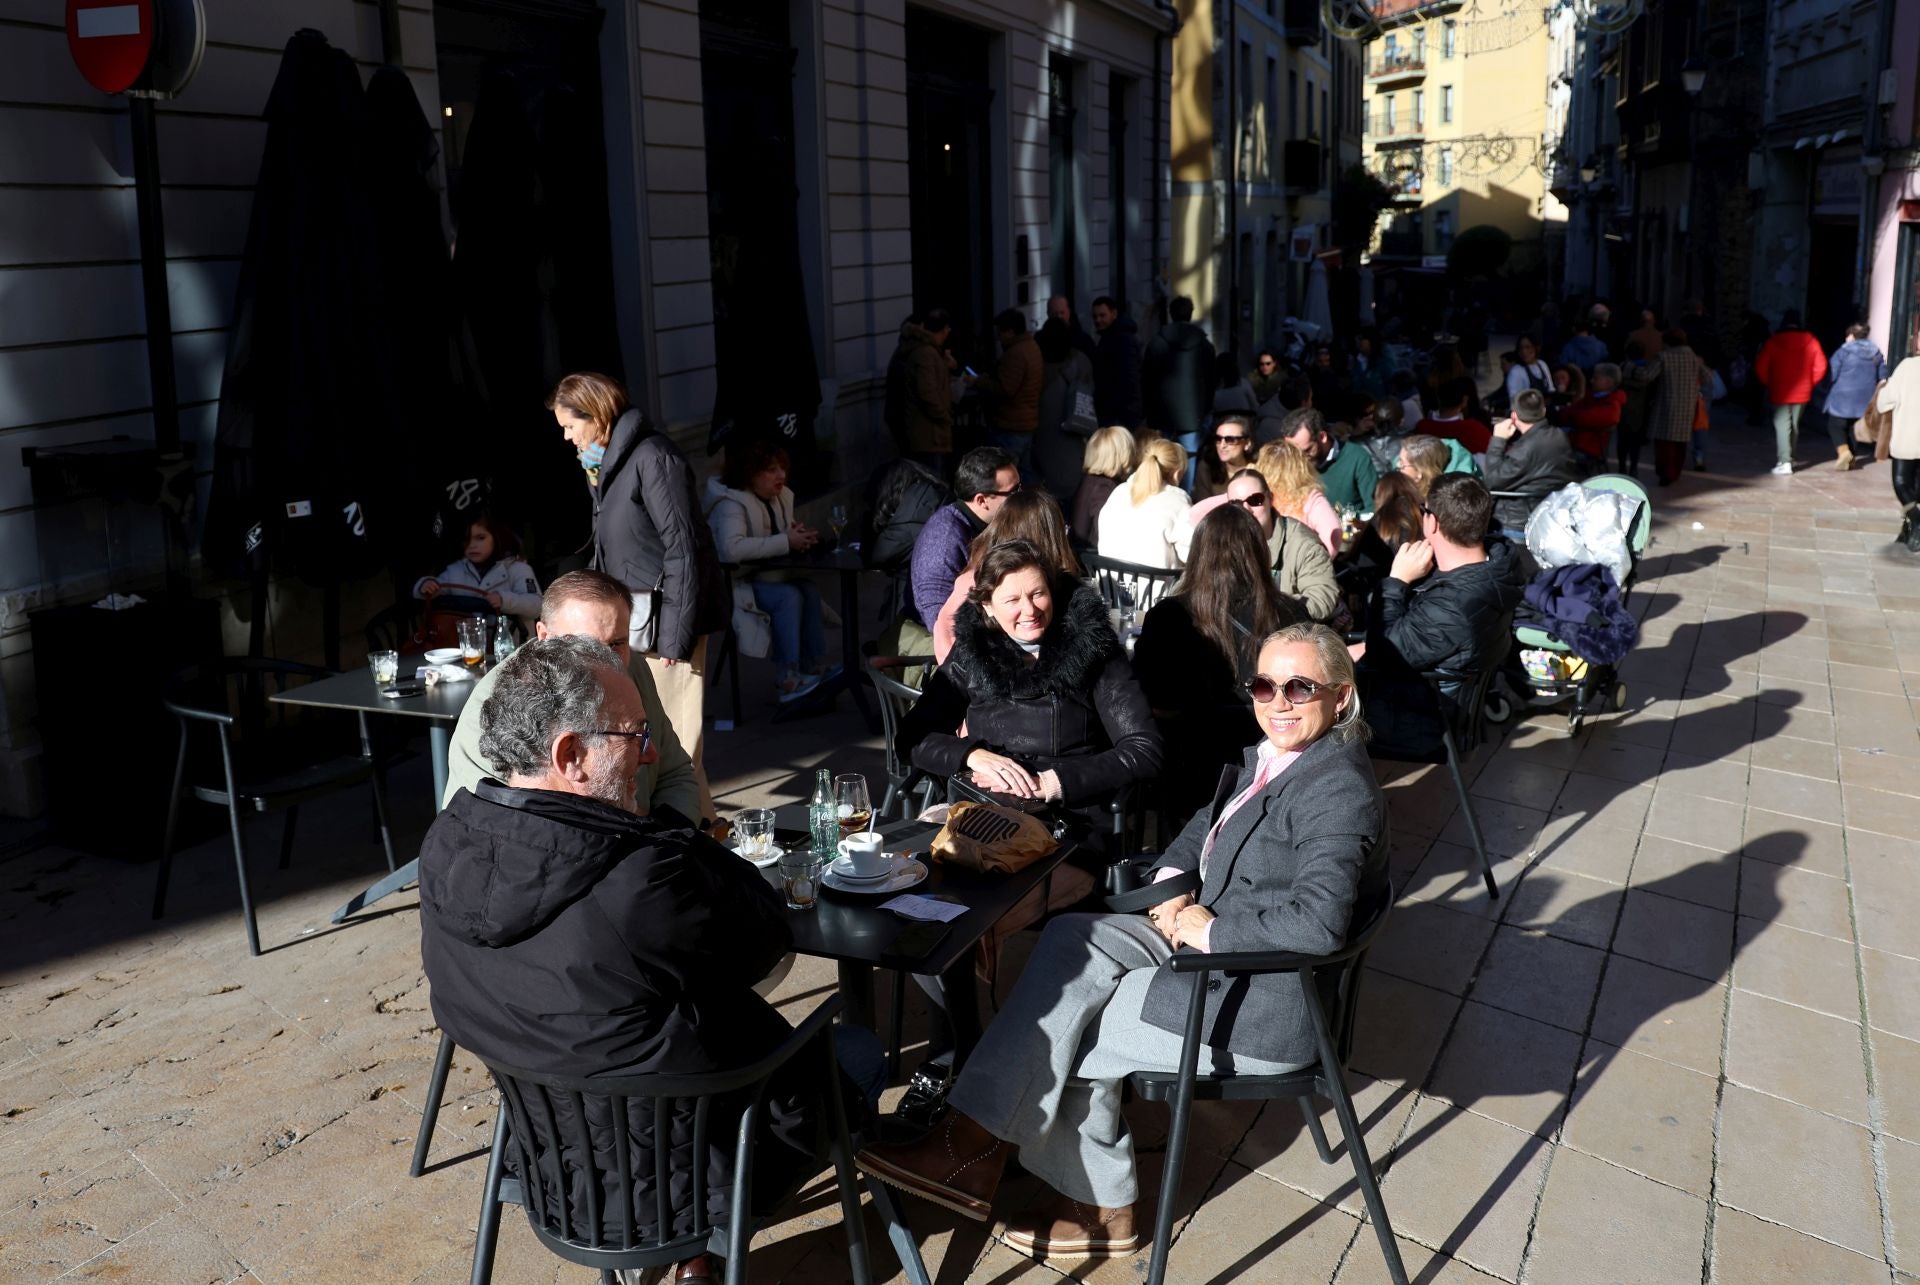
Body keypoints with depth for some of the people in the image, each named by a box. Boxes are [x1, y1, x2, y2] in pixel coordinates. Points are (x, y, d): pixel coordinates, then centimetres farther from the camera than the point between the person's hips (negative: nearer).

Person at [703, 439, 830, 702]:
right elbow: (732, 548, -36)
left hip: (760, 574, 8)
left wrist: (801, 534, -7)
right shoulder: (731, 503, -19)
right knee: (788, 597, -26)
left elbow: (787, 531, 21)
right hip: (731, 582, -8)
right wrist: (786, 542, -33)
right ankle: (787, 681, -23)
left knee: (809, 589, -14)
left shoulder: (780, 497, 7)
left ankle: (815, 669, -9)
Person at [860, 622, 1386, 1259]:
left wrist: (1209, 930, -20)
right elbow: (1206, 825, 22)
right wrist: (1172, 887, 2)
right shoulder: (1268, 756, 7)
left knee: (1066, 1035, -9)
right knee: (1072, 937, -7)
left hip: (1263, 1005, -9)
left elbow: (1318, 923, -32)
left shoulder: (1339, 789, -21)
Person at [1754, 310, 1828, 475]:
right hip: (1802, 393, 3)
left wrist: (1768, 382, 7)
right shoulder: (1811, 341, -1)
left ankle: (1784, 462, -16)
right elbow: (1820, 366, -1)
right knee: (1794, 426, 18)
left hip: (1780, 392, -3)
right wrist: (1809, 383, 13)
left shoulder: (1774, 341, -8)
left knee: (1782, 426, -5)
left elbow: (1760, 366, -9)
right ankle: (1788, 458, 29)